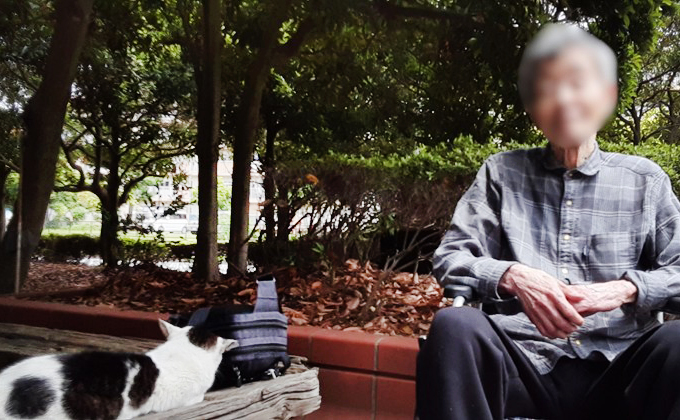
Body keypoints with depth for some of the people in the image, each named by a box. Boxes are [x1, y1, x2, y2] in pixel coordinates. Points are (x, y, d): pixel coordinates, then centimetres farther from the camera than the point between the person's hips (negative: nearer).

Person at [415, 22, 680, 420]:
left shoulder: (646, 179, 14)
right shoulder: (501, 172, 13)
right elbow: (450, 258, 7)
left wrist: (626, 290, -12)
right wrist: (512, 276, -13)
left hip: (616, 367, 1)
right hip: (527, 361, 0)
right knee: (453, 326, -32)